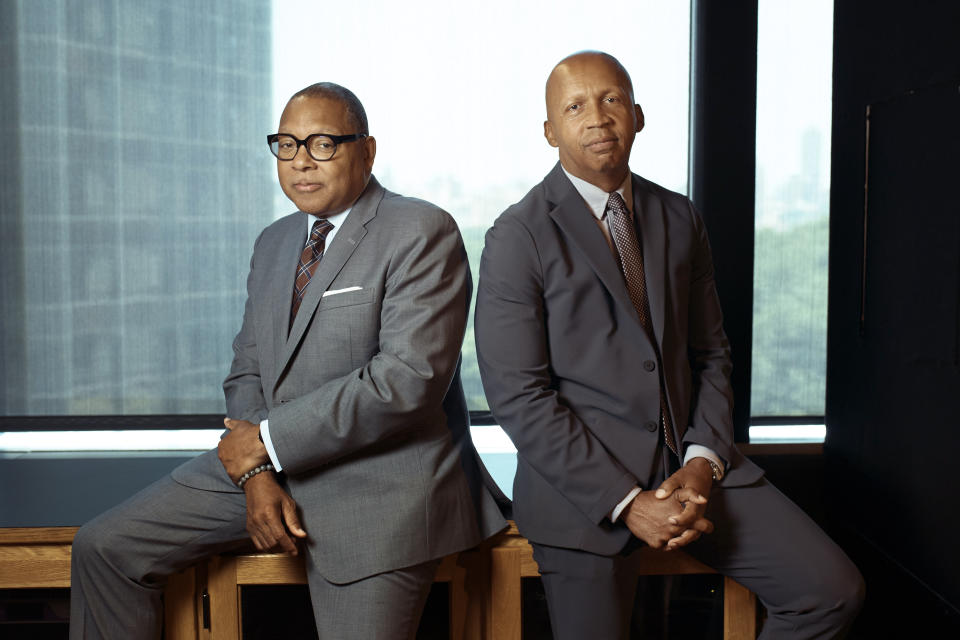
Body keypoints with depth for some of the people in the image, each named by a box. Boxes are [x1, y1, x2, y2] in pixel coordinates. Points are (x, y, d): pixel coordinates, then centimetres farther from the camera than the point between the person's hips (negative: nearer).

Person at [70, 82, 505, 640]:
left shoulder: (422, 232, -11)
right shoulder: (274, 242, 14)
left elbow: (409, 379, -22)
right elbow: (248, 368, 13)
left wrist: (268, 440, -16)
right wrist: (255, 474, -7)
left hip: (377, 485, -6)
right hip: (265, 462, 7)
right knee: (105, 548, 3)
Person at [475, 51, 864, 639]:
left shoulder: (679, 218, 10)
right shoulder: (518, 238, -7)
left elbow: (711, 353, 12)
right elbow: (518, 396, -13)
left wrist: (704, 461, -6)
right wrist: (625, 501, -17)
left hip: (690, 464, 4)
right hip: (584, 483, -4)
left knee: (833, 590, -6)